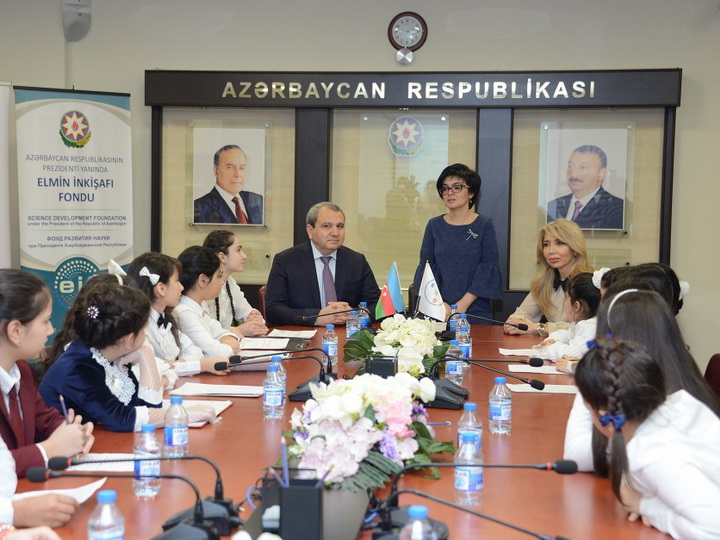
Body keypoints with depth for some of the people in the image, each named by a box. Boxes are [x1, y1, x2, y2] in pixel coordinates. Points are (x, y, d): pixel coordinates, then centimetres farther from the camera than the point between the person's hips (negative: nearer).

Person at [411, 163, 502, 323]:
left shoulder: (484, 225, 1)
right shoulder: (434, 225, 8)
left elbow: (488, 269, -5)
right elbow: (426, 267, 3)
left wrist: (462, 305, -14)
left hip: (475, 313, -2)